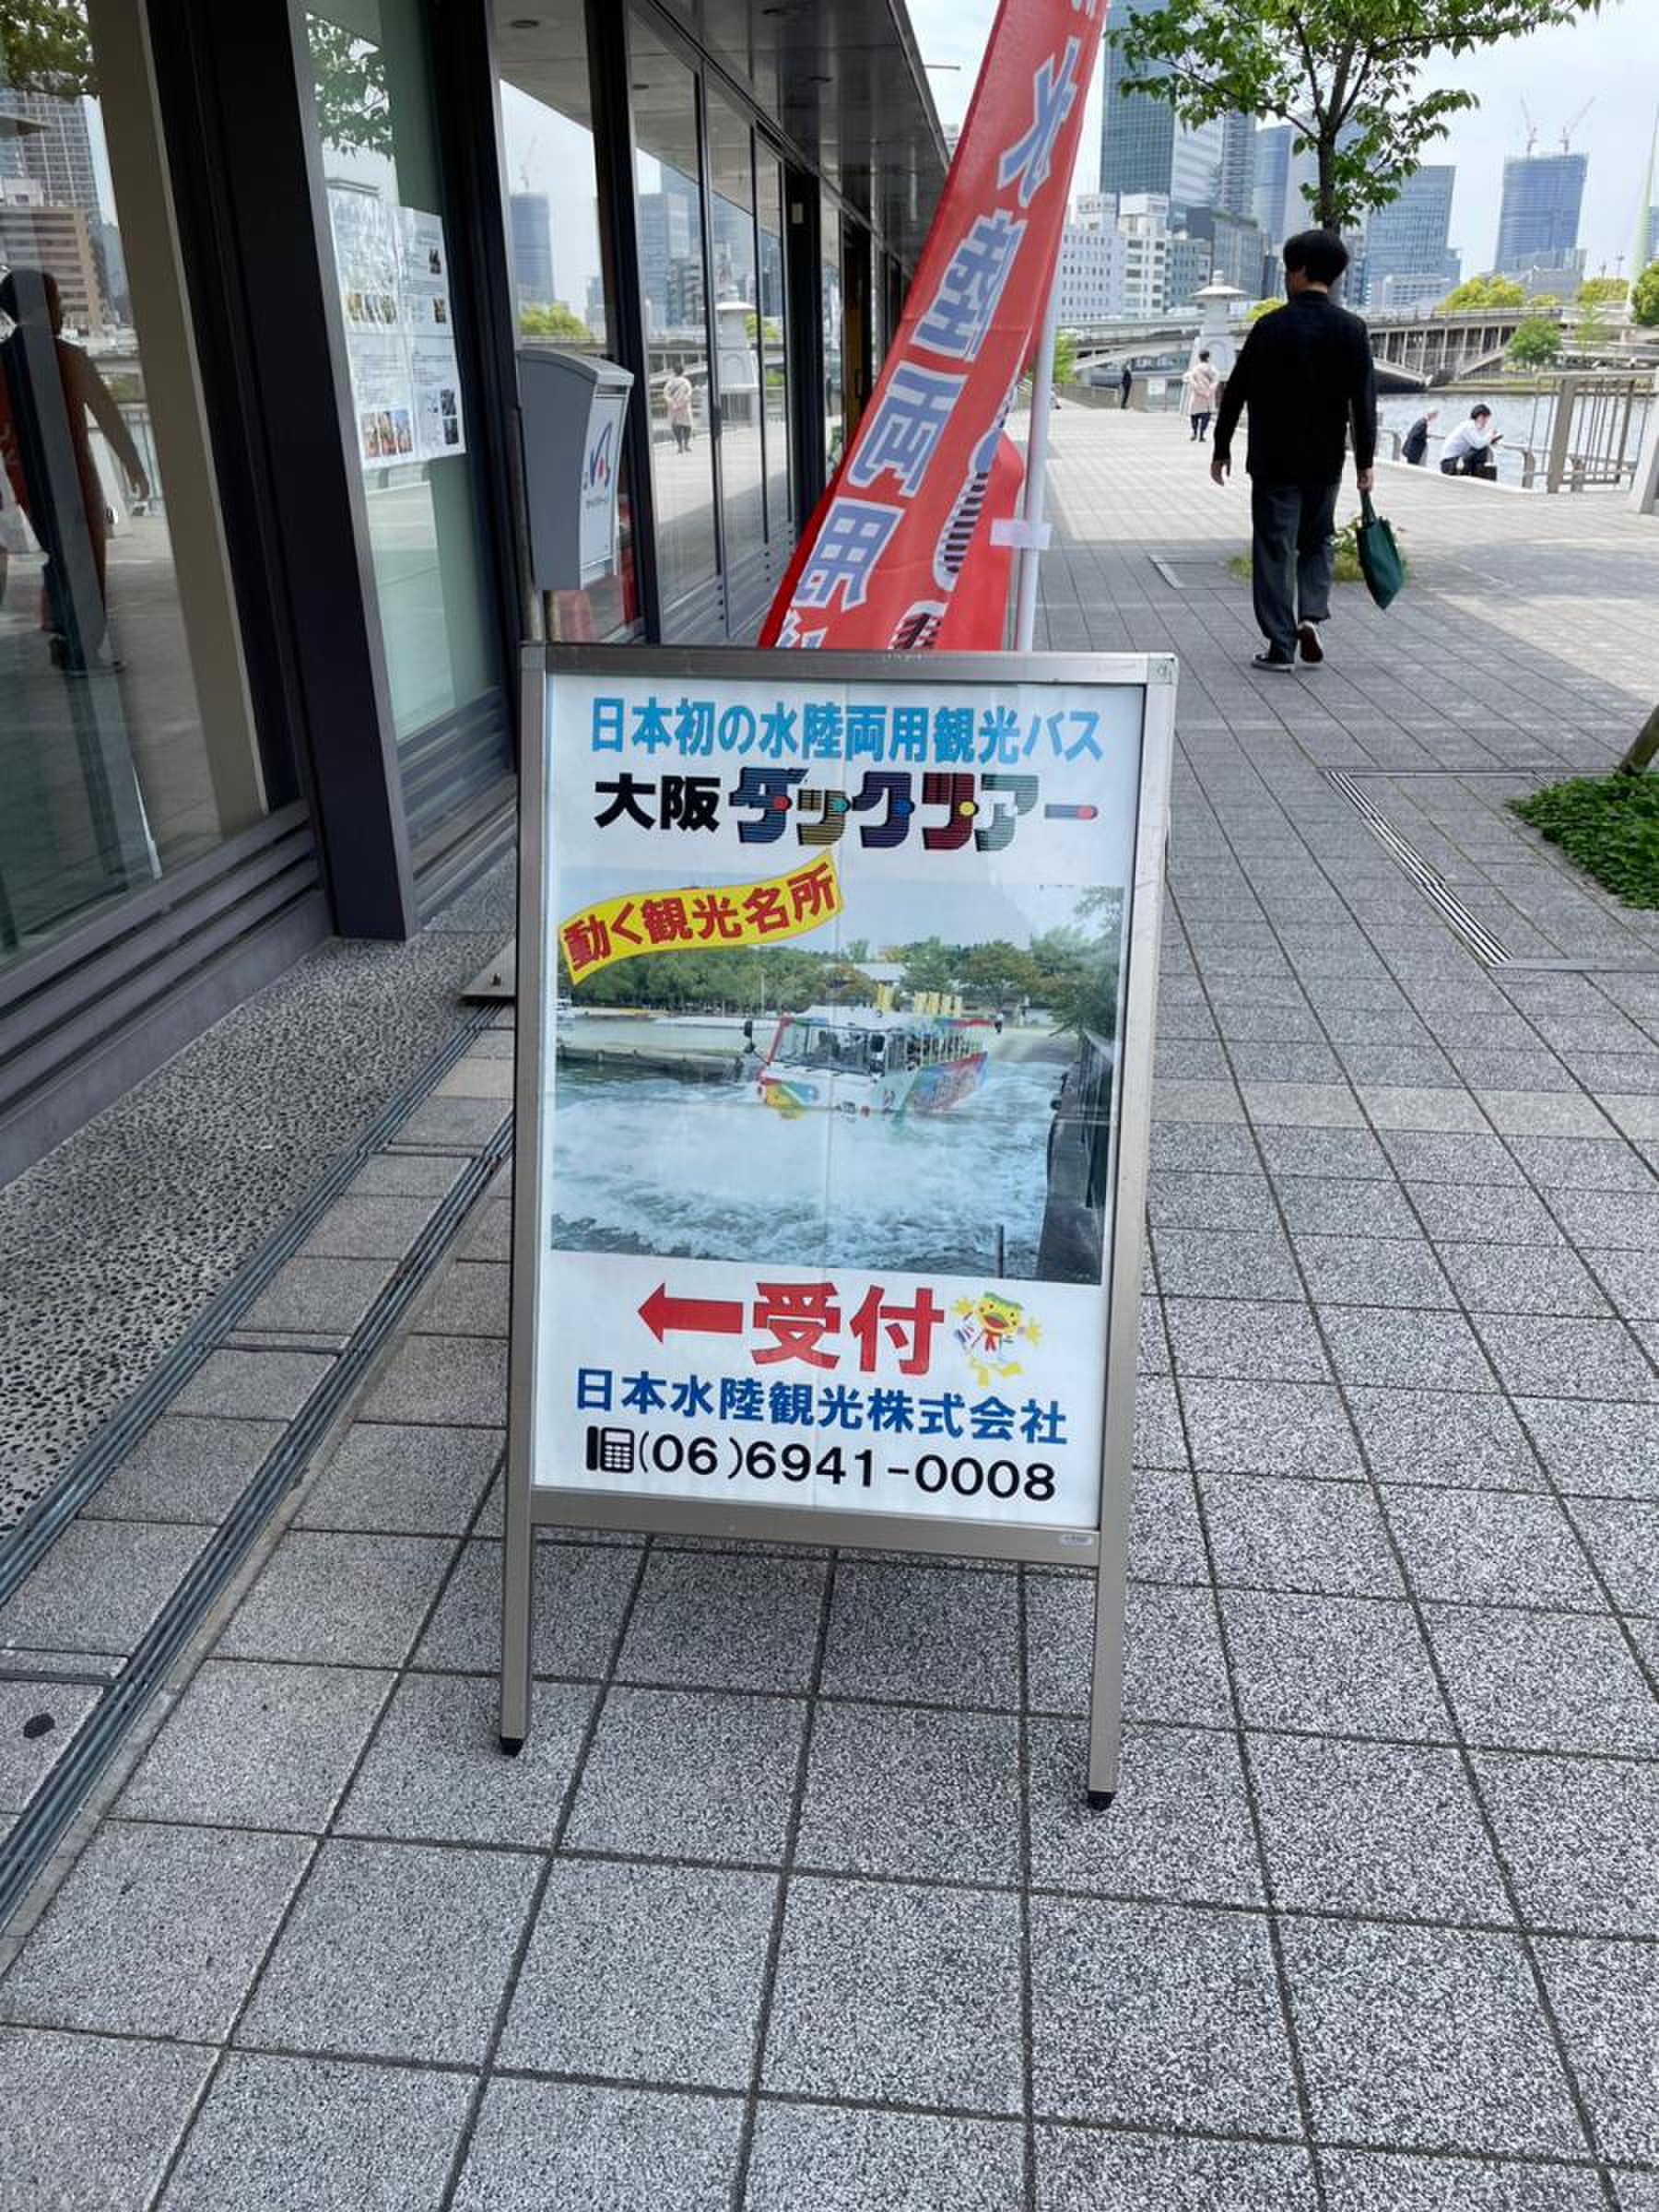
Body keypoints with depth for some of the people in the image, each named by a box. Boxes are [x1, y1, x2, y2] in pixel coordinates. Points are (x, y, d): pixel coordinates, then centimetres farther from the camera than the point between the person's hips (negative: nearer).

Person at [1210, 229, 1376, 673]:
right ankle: (1311, 615, 0)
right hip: (1326, 461, 3)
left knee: (1274, 548, 3)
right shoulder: (1352, 329, 0)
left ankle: (1280, 646, 1)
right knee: (1317, 541, 20)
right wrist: (1365, 461, 4)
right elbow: (1365, 400, -1)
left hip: (1274, 459, -3)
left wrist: (1222, 448, 7)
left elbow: (1237, 391, -3)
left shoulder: (1272, 327, -7)